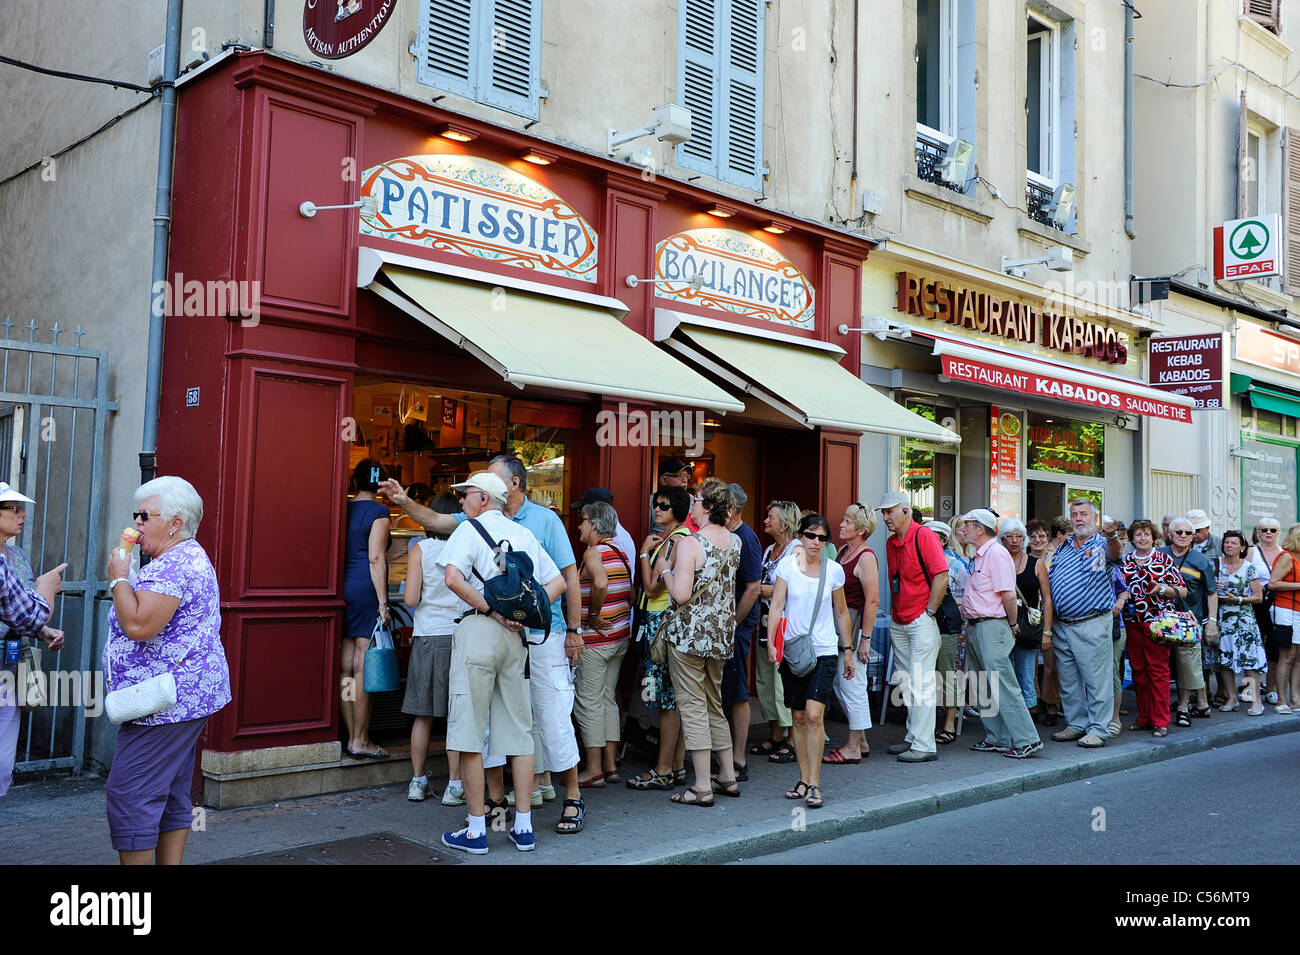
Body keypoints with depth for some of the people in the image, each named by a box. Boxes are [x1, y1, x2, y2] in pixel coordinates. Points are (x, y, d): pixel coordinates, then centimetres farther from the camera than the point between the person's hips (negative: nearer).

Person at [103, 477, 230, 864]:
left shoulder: (173, 566, -17)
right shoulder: (190, 558, 19)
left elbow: (138, 625, -27)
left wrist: (118, 577, -15)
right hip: (185, 700, 12)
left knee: (128, 794, -7)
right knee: (170, 795, 14)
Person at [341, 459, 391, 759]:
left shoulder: (344, 509, 12)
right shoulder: (378, 512, -6)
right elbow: (375, 558, -12)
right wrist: (383, 601, -12)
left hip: (343, 586, 7)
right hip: (366, 590, -7)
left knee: (346, 668, 7)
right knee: (364, 667, -4)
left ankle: (353, 737, 14)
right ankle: (360, 741, -1)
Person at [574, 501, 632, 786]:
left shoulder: (593, 552, -13)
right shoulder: (620, 552, 13)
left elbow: (601, 583, -32)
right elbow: (631, 594, 17)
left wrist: (593, 616, -20)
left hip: (594, 640, -9)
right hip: (620, 637, 9)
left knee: (588, 701, -1)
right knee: (608, 699, 14)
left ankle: (594, 770, 3)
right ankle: (610, 766, 17)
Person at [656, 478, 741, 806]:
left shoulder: (689, 544, -17)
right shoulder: (735, 541, 4)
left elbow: (681, 594, -22)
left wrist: (665, 569, -5)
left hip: (689, 634, -7)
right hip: (721, 634, 7)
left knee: (693, 707, -1)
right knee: (715, 705, 18)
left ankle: (702, 787, 1)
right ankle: (728, 777, 24)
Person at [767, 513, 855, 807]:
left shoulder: (834, 570, 2)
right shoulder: (787, 564, 0)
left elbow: (841, 612, 12)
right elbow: (777, 606, -2)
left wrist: (847, 650, 14)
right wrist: (771, 642, -13)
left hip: (824, 651, -1)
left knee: (814, 716, -12)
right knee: (799, 717, 7)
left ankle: (814, 784, -5)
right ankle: (804, 779, 18)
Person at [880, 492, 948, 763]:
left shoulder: (925, 536, -12)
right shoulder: (891, 543, 12)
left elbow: (942, 577, -17)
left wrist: (928, 613, -15)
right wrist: (894, 614, 16)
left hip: (922, 622, -8)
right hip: (898, 623, 8)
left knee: (921, 684, -7)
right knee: (906, 684, 12)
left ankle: (924, 745, -3)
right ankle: (912, 738, 21)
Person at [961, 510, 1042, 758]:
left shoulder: (996, 553, -14)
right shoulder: (979, 556, 17)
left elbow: (1008, 595, -18)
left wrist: (1013, 624, -8)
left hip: (992, 628, -10)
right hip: (975, 627, 10)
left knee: (1003, 687, -10)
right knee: (986, 688, 12)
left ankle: (1026, 740, -5)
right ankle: (996, 738, 19)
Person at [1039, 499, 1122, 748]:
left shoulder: (1102, 545, -2)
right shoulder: (1061, 548, 14)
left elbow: (1114, 555, -29)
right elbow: (1048, 593, 14)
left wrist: (1112, 536, -52)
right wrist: (1047, 631, 9)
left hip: (1091, 624, -6)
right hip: (1061, 625, 6)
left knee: (1096, 678, -1)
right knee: (1068, 680, 12)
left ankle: (1098, 729, 6)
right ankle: (1076, 725, 23)